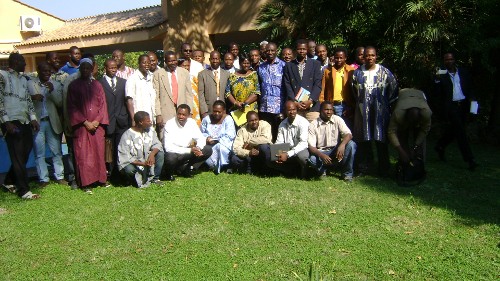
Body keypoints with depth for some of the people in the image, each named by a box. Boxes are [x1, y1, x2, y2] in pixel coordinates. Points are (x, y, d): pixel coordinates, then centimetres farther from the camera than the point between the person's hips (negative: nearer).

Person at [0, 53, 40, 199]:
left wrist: (33, 118, 6)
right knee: (18, 156, -5)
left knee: (24, 154, 10)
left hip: (25, 122, 7)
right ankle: (23, 190, 1)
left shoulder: (23, 79, 18)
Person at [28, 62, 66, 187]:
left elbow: (60, 103, 0)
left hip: (52, 122, 2)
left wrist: (52, 90, -15)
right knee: (39, 154, 3)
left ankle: (60, 176, 13)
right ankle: (43, 179, 11)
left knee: (57, 152, 4)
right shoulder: (30, 84, 2)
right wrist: (32, 97, -24)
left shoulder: (56, 85, 9)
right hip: (37, 123, -2)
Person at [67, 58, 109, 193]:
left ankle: (100, 179, 13)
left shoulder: (97, 85, 12)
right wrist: (85, 122, -9)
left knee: (99, 152, 4)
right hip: (81, 126, -2)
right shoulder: (74, 86, 4)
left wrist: (97, 121, -6)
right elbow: (72, 107, -1)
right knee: (83, 155, -3)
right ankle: (86, 183, 2)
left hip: (97, 125, 2)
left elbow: (103, 104, 7)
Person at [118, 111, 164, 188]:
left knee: (160, 153, -17)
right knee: (129, 169, -37)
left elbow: (157, 144, -8)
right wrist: (143, 163, -34)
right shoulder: (127, 135, -19)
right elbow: (125, 158, -23)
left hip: (146, 161, 5)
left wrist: (152, 154, -31)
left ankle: (154, 178, -6)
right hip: (132, 163, -5)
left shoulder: (150, 131, -1)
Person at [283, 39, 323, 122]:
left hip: (312, 106, 0)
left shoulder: (315, 64, 10)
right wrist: (294, 102, -7)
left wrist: (310, 100, -10)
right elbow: (287, 86, 5)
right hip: (294, 106, 0)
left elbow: (318, 84, 2)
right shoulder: (289, 66, 12)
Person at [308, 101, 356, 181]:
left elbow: (348, 135, -14)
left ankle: (347, 173, -10)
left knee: (351, 144, -25)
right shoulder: (313, 125, -9)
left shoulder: (337, 120, -3)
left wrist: (342, 145, -36)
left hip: (336, 151, 2)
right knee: (312, 158, -35)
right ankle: (322, 170, 2)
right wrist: (321, 155, -35)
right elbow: (311, 146, -15)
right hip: (321, 152, -2)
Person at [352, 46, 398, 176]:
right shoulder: (357, 72, 5)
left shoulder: (384, 72, 1)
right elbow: (354, 90, 15)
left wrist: (387, 102, 6)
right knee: (363, 140, 5)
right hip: (363, 111, 1)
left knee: (381, 139, 2)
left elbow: (394, 88, 7)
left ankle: (384, 169, 10)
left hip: (381, 111, -1)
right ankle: (362, 168, 15)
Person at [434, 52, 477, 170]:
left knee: (453, 130, 14)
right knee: (460, 131, -8)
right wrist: (438, 81, -22)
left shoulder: (463, 72, 9)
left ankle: (440, 146, 38)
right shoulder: (441, 75, -3)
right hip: (450, 106, -4)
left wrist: (471, 98, 1)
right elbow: (438, 94, -8)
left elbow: (470, 88, 16)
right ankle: (469, 159, -5)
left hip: (463, 105, 5)